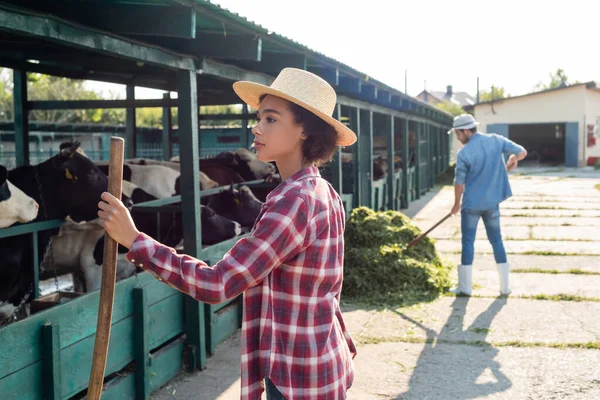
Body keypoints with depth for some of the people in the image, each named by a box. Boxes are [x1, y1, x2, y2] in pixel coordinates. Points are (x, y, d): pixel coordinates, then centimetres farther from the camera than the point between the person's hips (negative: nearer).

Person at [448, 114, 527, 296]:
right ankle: (505, 285, 16)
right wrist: (511, 162, 23)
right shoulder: (496, 140, -4)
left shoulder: (464, 153, -16)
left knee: (468, 242, 6)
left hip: (472, 203, -4)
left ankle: (464, 286, 9)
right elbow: (522, 152, 2)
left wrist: (456, 204, 7)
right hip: (492, 201, 4)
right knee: (496, 240, 14)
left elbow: (459, 183, -9)